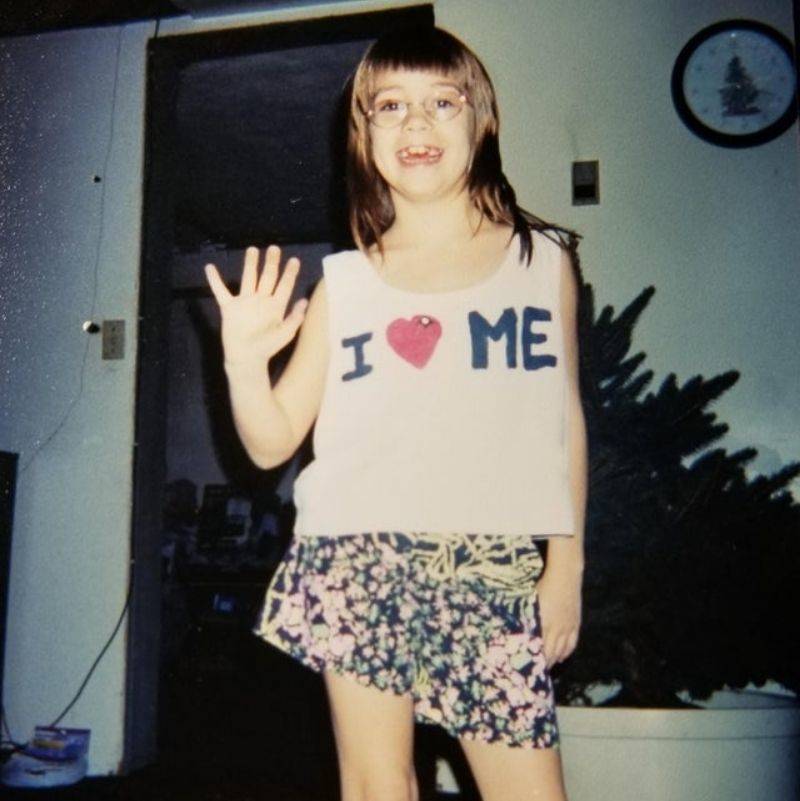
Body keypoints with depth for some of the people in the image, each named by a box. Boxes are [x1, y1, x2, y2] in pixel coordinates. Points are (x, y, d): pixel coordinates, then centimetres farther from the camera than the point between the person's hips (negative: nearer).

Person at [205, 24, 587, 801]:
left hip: (496, 569, 0)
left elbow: (565, 416, 11)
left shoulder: (544, 259, 8)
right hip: (359, 562, 1)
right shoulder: (343, 283, 7)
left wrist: (567, 561, 8)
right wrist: (244, 361, -12)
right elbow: (272, 441, 6)